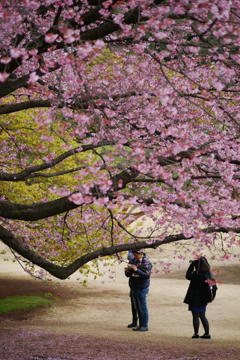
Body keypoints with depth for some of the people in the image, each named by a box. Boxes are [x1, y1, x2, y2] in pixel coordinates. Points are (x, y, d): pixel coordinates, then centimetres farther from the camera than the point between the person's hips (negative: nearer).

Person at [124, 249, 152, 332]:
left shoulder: (146, 262, -10)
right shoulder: (134, 261, 12)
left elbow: (147, 275, -18)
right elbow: (128, 275, 15)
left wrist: (137, 270, -25)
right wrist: (127, 271, -7)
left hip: (142, 288, -8)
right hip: (134, 288, 8)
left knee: (143, 308, -3)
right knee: (137, 308, 11)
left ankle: (145, 326, 2)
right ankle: (140, 325, 18)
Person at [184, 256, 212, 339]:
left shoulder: (197, 275, -24)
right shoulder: (207, 274, 0)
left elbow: (188, 276, -10)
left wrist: (191, 265, -6)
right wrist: (193, 264, 6)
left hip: (195, 299, -7)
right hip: (203, 299, 7)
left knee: (195, 316, 3)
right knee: (202, 316, 14)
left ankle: (196, 334, 8)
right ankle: (207, 334, 14)